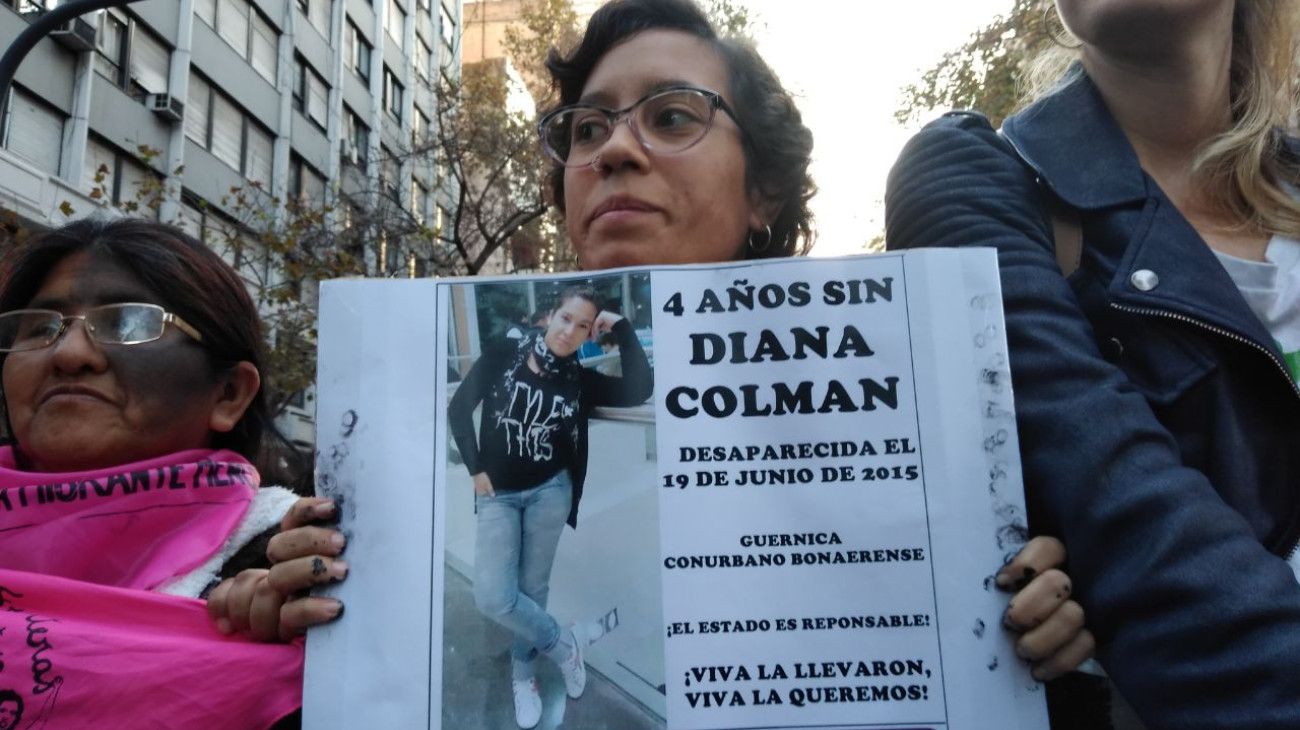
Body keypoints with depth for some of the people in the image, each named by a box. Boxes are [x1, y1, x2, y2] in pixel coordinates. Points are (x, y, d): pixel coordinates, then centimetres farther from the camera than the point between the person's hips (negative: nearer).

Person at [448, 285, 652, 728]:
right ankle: (564, 645, 16)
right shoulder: (502, 358, -8)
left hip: (550, 491, 1)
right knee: (493, 598, -9)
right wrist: (475, 469, -4)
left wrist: (622, 329, -16)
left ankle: (522, 677, 33)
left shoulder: (580, 380, -4)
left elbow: (638, 392, -15)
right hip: (498, 495, 0)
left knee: (533, 588, 10)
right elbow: (458, 409, 1)